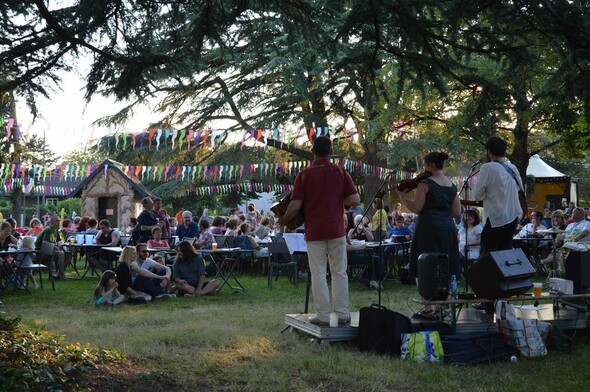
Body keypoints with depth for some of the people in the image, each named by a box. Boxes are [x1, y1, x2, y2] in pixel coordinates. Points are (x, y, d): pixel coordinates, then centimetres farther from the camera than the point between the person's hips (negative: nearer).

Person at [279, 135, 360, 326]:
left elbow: (295, 206, -9)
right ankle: (342, 314, 11)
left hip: (314, 232, -1)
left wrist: (283, 220, 8)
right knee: (339, 273, 8)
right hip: (336, 231, 2)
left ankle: (323, 315, 5)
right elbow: (355, 200, -4)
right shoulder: (341, 173, -1)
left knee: (318, 274, 3)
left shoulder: (304, 175, -5)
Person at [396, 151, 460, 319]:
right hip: (448, 228, 6)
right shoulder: (452, 185, 10)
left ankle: (428, 309, -3)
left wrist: (401, 195, -1)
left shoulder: (425, 183, -9)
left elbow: (416, 208, -12)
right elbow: (457, 212, 10)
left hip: (428, 228, -6)